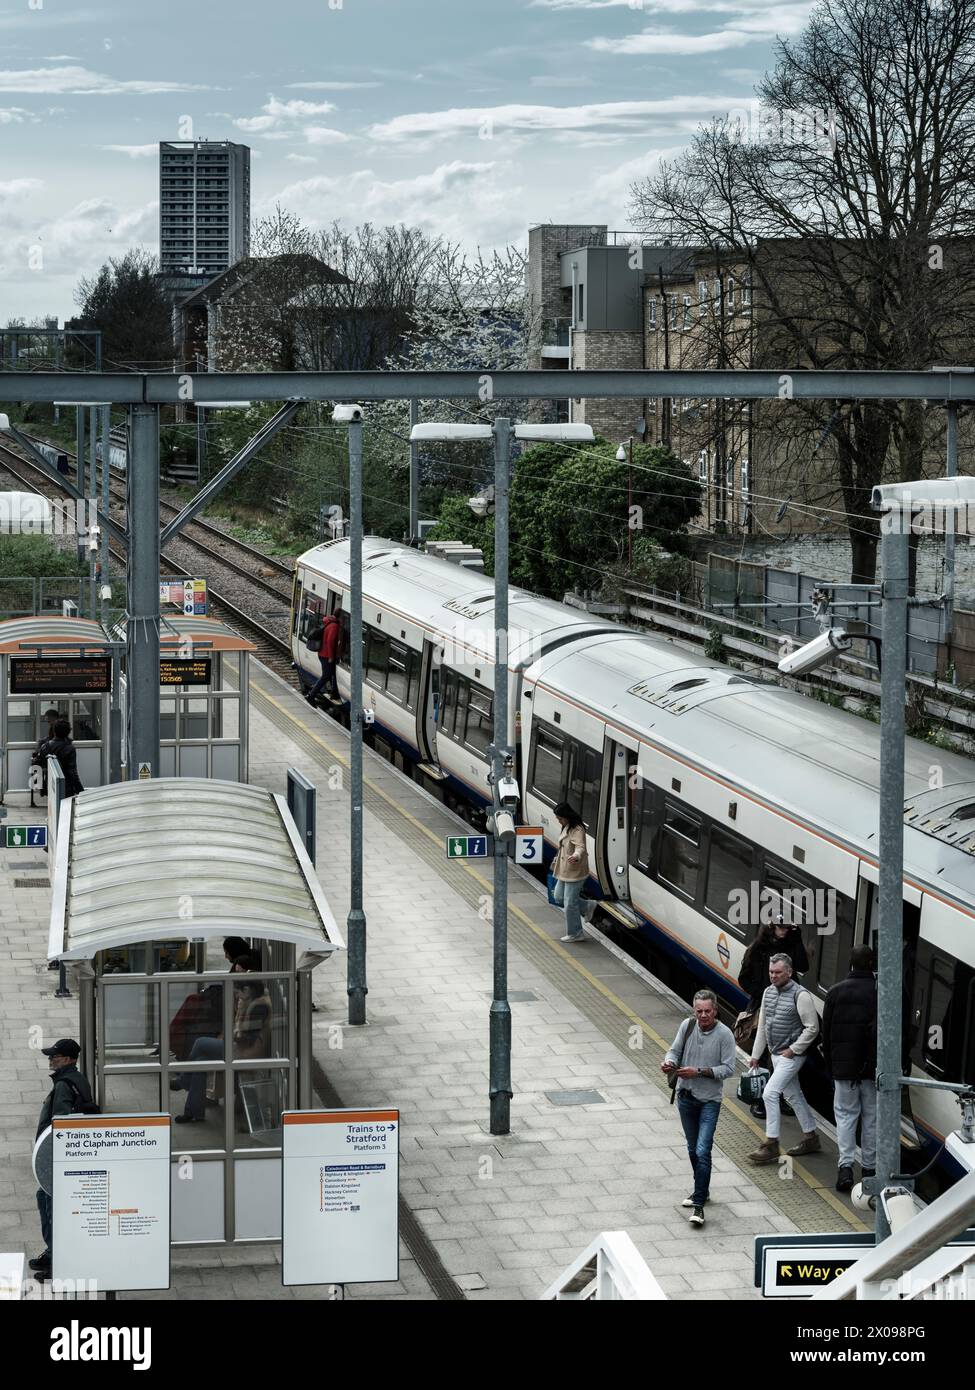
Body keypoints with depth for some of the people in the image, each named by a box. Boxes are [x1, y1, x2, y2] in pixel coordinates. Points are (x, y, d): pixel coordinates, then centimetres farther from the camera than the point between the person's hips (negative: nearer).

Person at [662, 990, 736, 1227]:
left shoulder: (724, 1035, -14)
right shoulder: (687, 1026, -2)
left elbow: (729, 1069, -14)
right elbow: (675, 1050, 5)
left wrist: (699, 1072, -22)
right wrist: (669, 1062, -18)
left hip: (709, 1100, -5)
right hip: (686, 1096, 5)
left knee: (702, 1151, -14)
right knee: (692, 1149, 18)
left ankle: (698, 1204, -12)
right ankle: (702, 1191, 35)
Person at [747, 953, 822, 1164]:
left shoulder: (800, 995, -16)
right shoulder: (769, 992, 7)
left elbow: (812, 1028, -15)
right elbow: (762, 1026, 15)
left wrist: (793, 1050, -15)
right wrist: (755, 1055, 15)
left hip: (791, 1055, -8)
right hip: (776, 1054, 8)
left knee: (770, 1093, -14)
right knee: (793, 1096, 16)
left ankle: (771, 1144, -9)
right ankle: (810, 1138, 28)